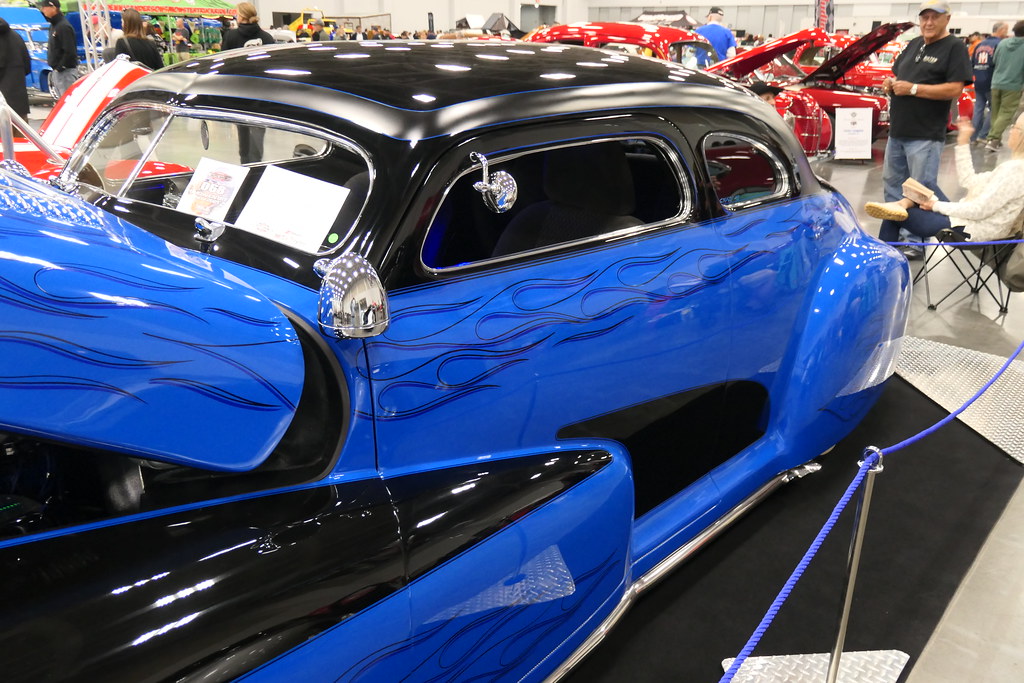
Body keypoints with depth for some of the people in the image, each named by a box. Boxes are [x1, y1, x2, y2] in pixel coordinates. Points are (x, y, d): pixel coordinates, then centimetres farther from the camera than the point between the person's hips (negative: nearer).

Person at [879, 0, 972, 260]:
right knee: (892, 183, 16)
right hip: (897, 131, 8)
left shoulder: (955, 48, -7)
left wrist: (913, 88, -19)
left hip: (925, 135, -8)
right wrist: (890, 83, 2)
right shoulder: (913, 45, 16)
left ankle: (916, 242, 3)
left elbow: (955, 89, -16)